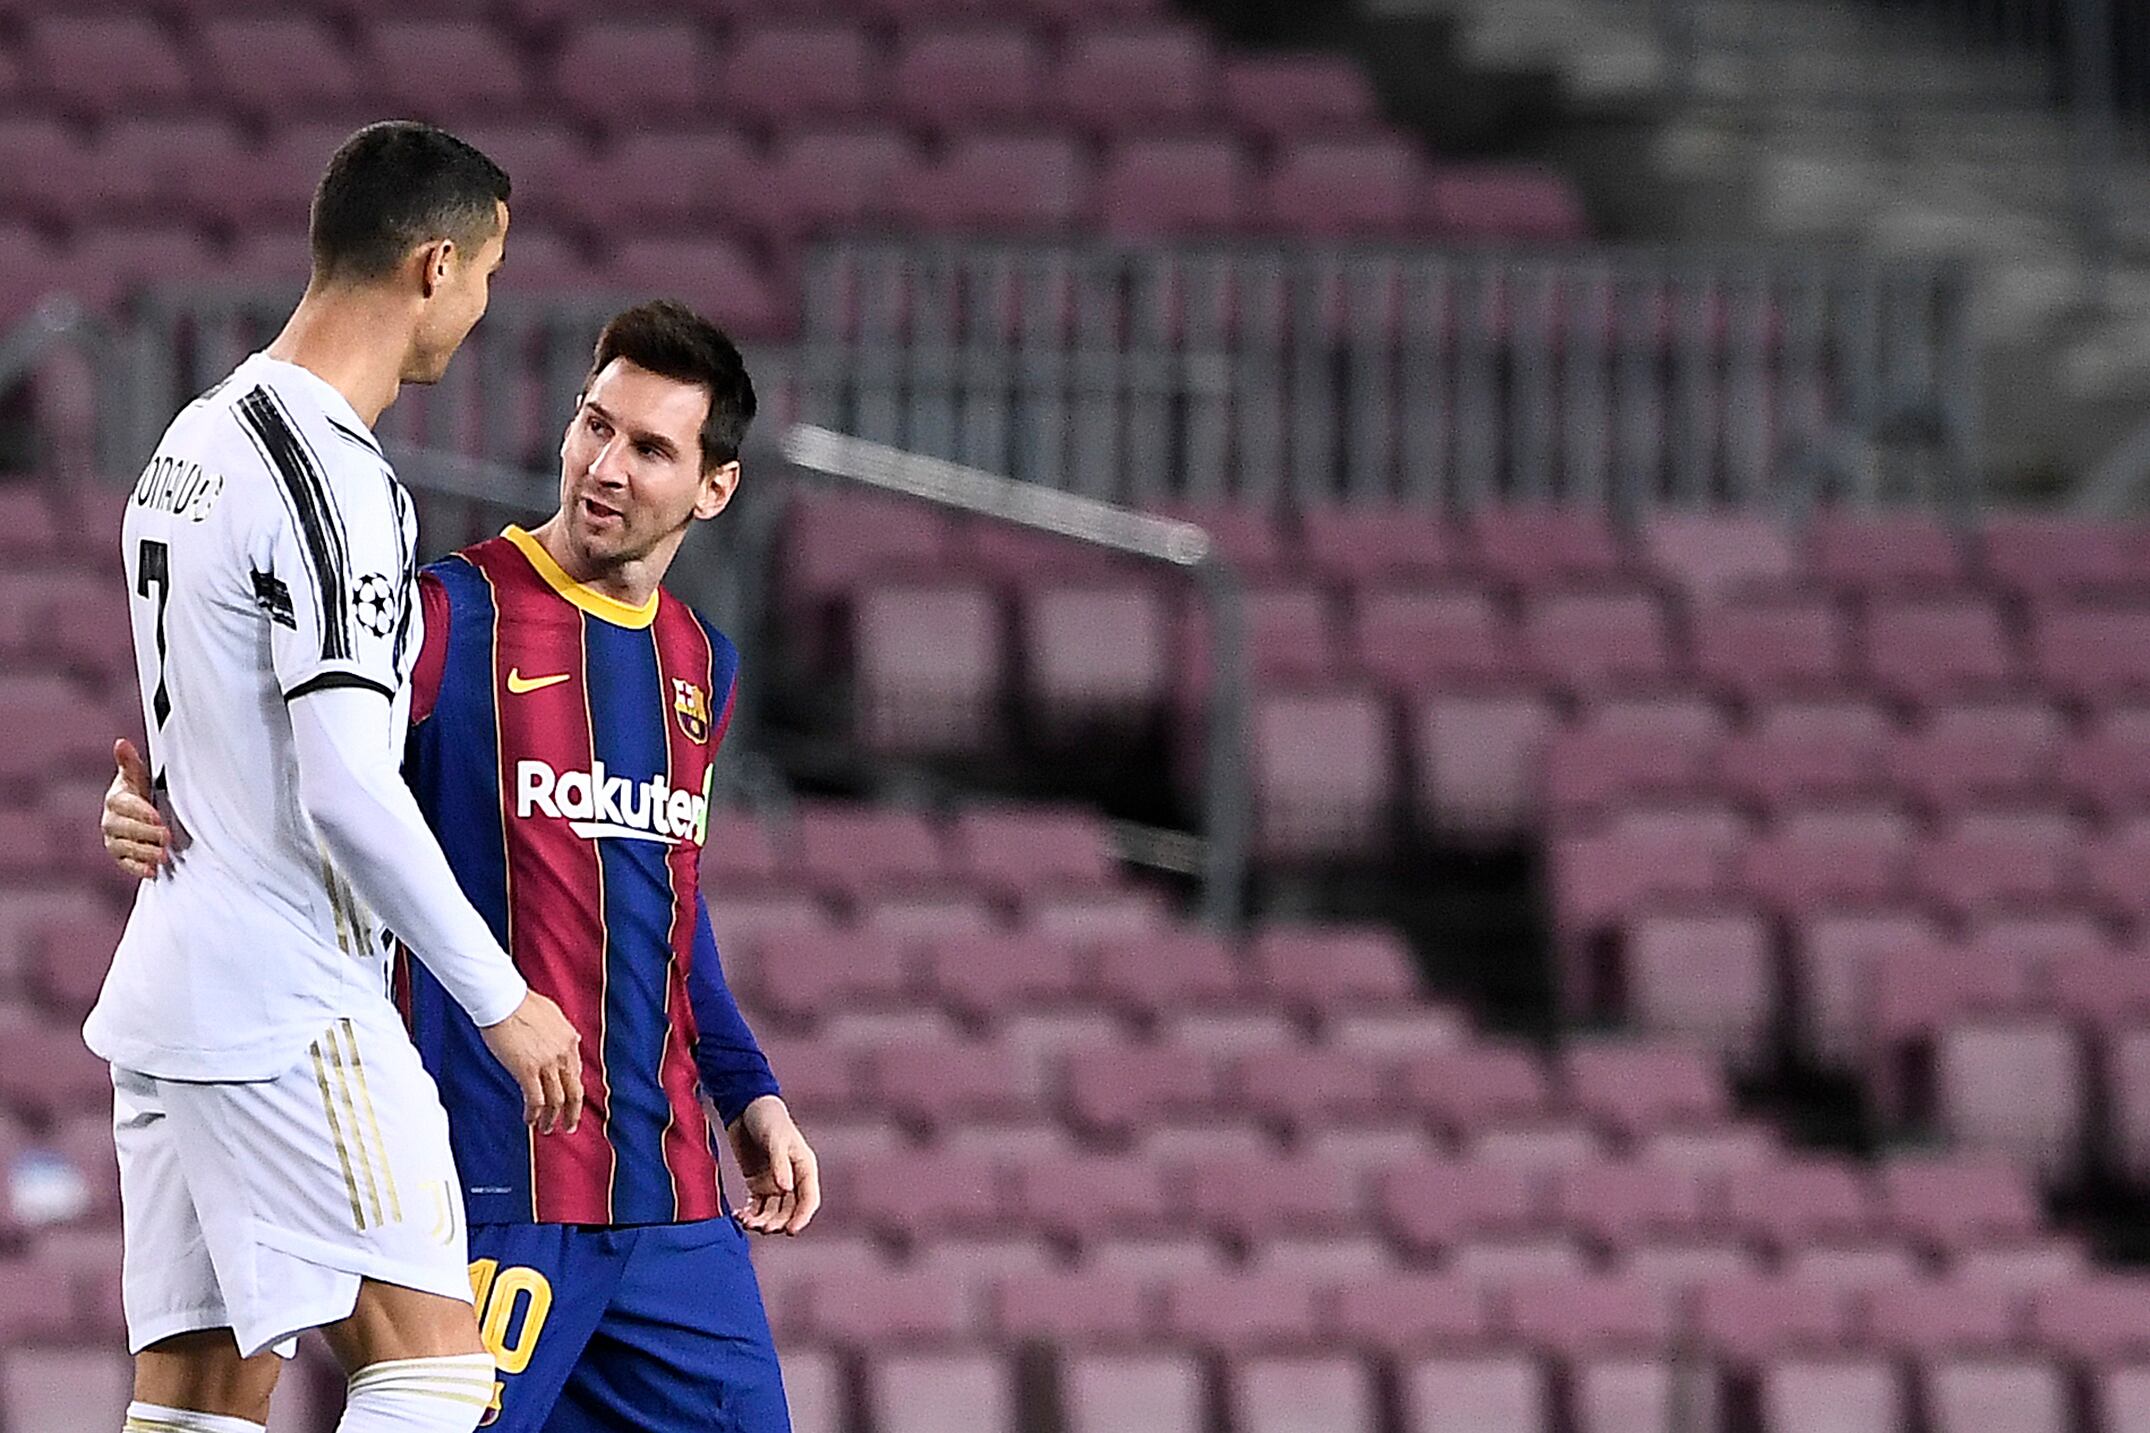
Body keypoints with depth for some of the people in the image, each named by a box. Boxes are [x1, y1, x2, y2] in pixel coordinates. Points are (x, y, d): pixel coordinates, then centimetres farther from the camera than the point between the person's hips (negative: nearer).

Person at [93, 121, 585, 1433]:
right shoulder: (333, 483, -15)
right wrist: (500, 999, -13)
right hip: (289, 1012, -10)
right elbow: (346, 792, -21)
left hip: (166, 989, 10)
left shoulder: (198, 441, 15)